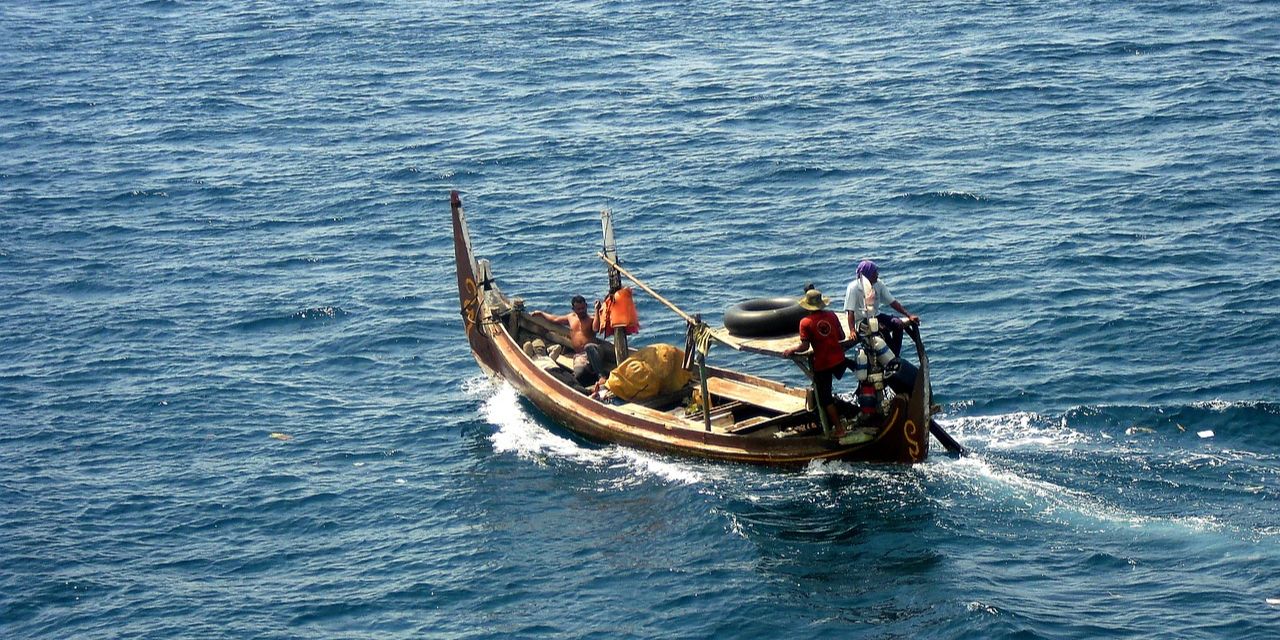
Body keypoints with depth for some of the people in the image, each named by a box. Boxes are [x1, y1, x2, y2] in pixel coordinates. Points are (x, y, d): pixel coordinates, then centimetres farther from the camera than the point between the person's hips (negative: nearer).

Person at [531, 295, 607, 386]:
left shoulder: (592, 318, 4)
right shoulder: (571, 318, 21)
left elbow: (596, 329, -18)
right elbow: (555, 319, 38)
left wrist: (597, 311, -20)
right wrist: (540, 313, 45)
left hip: (592, 352, -2)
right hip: (579, 356, 2)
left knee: (589, 347, -44)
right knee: (579, 374, -33)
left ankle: (601, 375, -40)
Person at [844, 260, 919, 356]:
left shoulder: (878, 285, 1)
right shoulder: (853, 288, -16)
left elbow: (892, 302, 2)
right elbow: (850, 311, -20)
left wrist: (909, 315, -6)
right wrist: (852, 330, -32)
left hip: (876, 316, 6)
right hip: (861, 321, -6)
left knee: (899, 324, -20)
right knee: (882, 329, -32)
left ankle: (895, 357, -15)